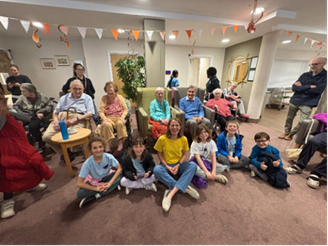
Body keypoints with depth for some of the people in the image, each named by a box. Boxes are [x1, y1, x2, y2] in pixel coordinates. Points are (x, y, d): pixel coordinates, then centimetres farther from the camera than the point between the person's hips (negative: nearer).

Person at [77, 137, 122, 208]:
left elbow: (119, 169, -18)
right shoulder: (87, 163, -27)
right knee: (80, 194, -26)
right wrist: (96, 188, -27)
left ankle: (97, 196, -20)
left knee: (120, 176, -27)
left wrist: (110, 183, -28)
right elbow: (79, 183, -21)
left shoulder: (109, 157, -28)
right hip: (93, 181, 0)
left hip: (107, 177, 1)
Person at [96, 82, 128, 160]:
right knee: (107, 125, -36)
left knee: (120, 123, -36)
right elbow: (101, 111, 3)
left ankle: (120, 146, -32)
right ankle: (108, 147, -29)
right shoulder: (104, 98, 10)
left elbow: (125, 109, 5)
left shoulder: (120, 97, 10)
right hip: (109, 118, 1)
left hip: (119, 118, 0)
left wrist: (122, 117, -14)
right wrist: (104, 118, -17)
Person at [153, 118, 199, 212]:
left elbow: (184, 154, 1)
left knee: (193, 165, -26)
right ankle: (185, 188, -26)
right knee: (156, 170, -33)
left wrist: (178, 165, -13)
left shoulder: (183, 139, -9)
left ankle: (171, 193, -31)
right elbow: (160, 154, -6)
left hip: (179, 164, 2)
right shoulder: (162, 139, -15)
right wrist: (167, 167, -17)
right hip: (166, 165, -1)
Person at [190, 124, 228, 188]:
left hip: (206, 161, 4)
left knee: (221, 168, -18)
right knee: (194, 168, -38)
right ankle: (216, 177, -21)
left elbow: (213, 157, -11)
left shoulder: (211, 142, -5)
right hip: (196, 162, -3)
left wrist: (213, 171, -23)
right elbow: (198, 158, -22)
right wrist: (206, 172, -30)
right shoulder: (195, 143, -16)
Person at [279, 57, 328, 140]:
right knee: (289, 119, 11)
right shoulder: (305, 75, 7)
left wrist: (301, 87, -6)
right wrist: (309, 87, -15)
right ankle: (286, 133, 28)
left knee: (302, 122, -6)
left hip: (307, 103, -3)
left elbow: (318, 90, -13)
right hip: (295, 101, 3)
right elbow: (294, 87, -4)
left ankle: (291, 134, 16)